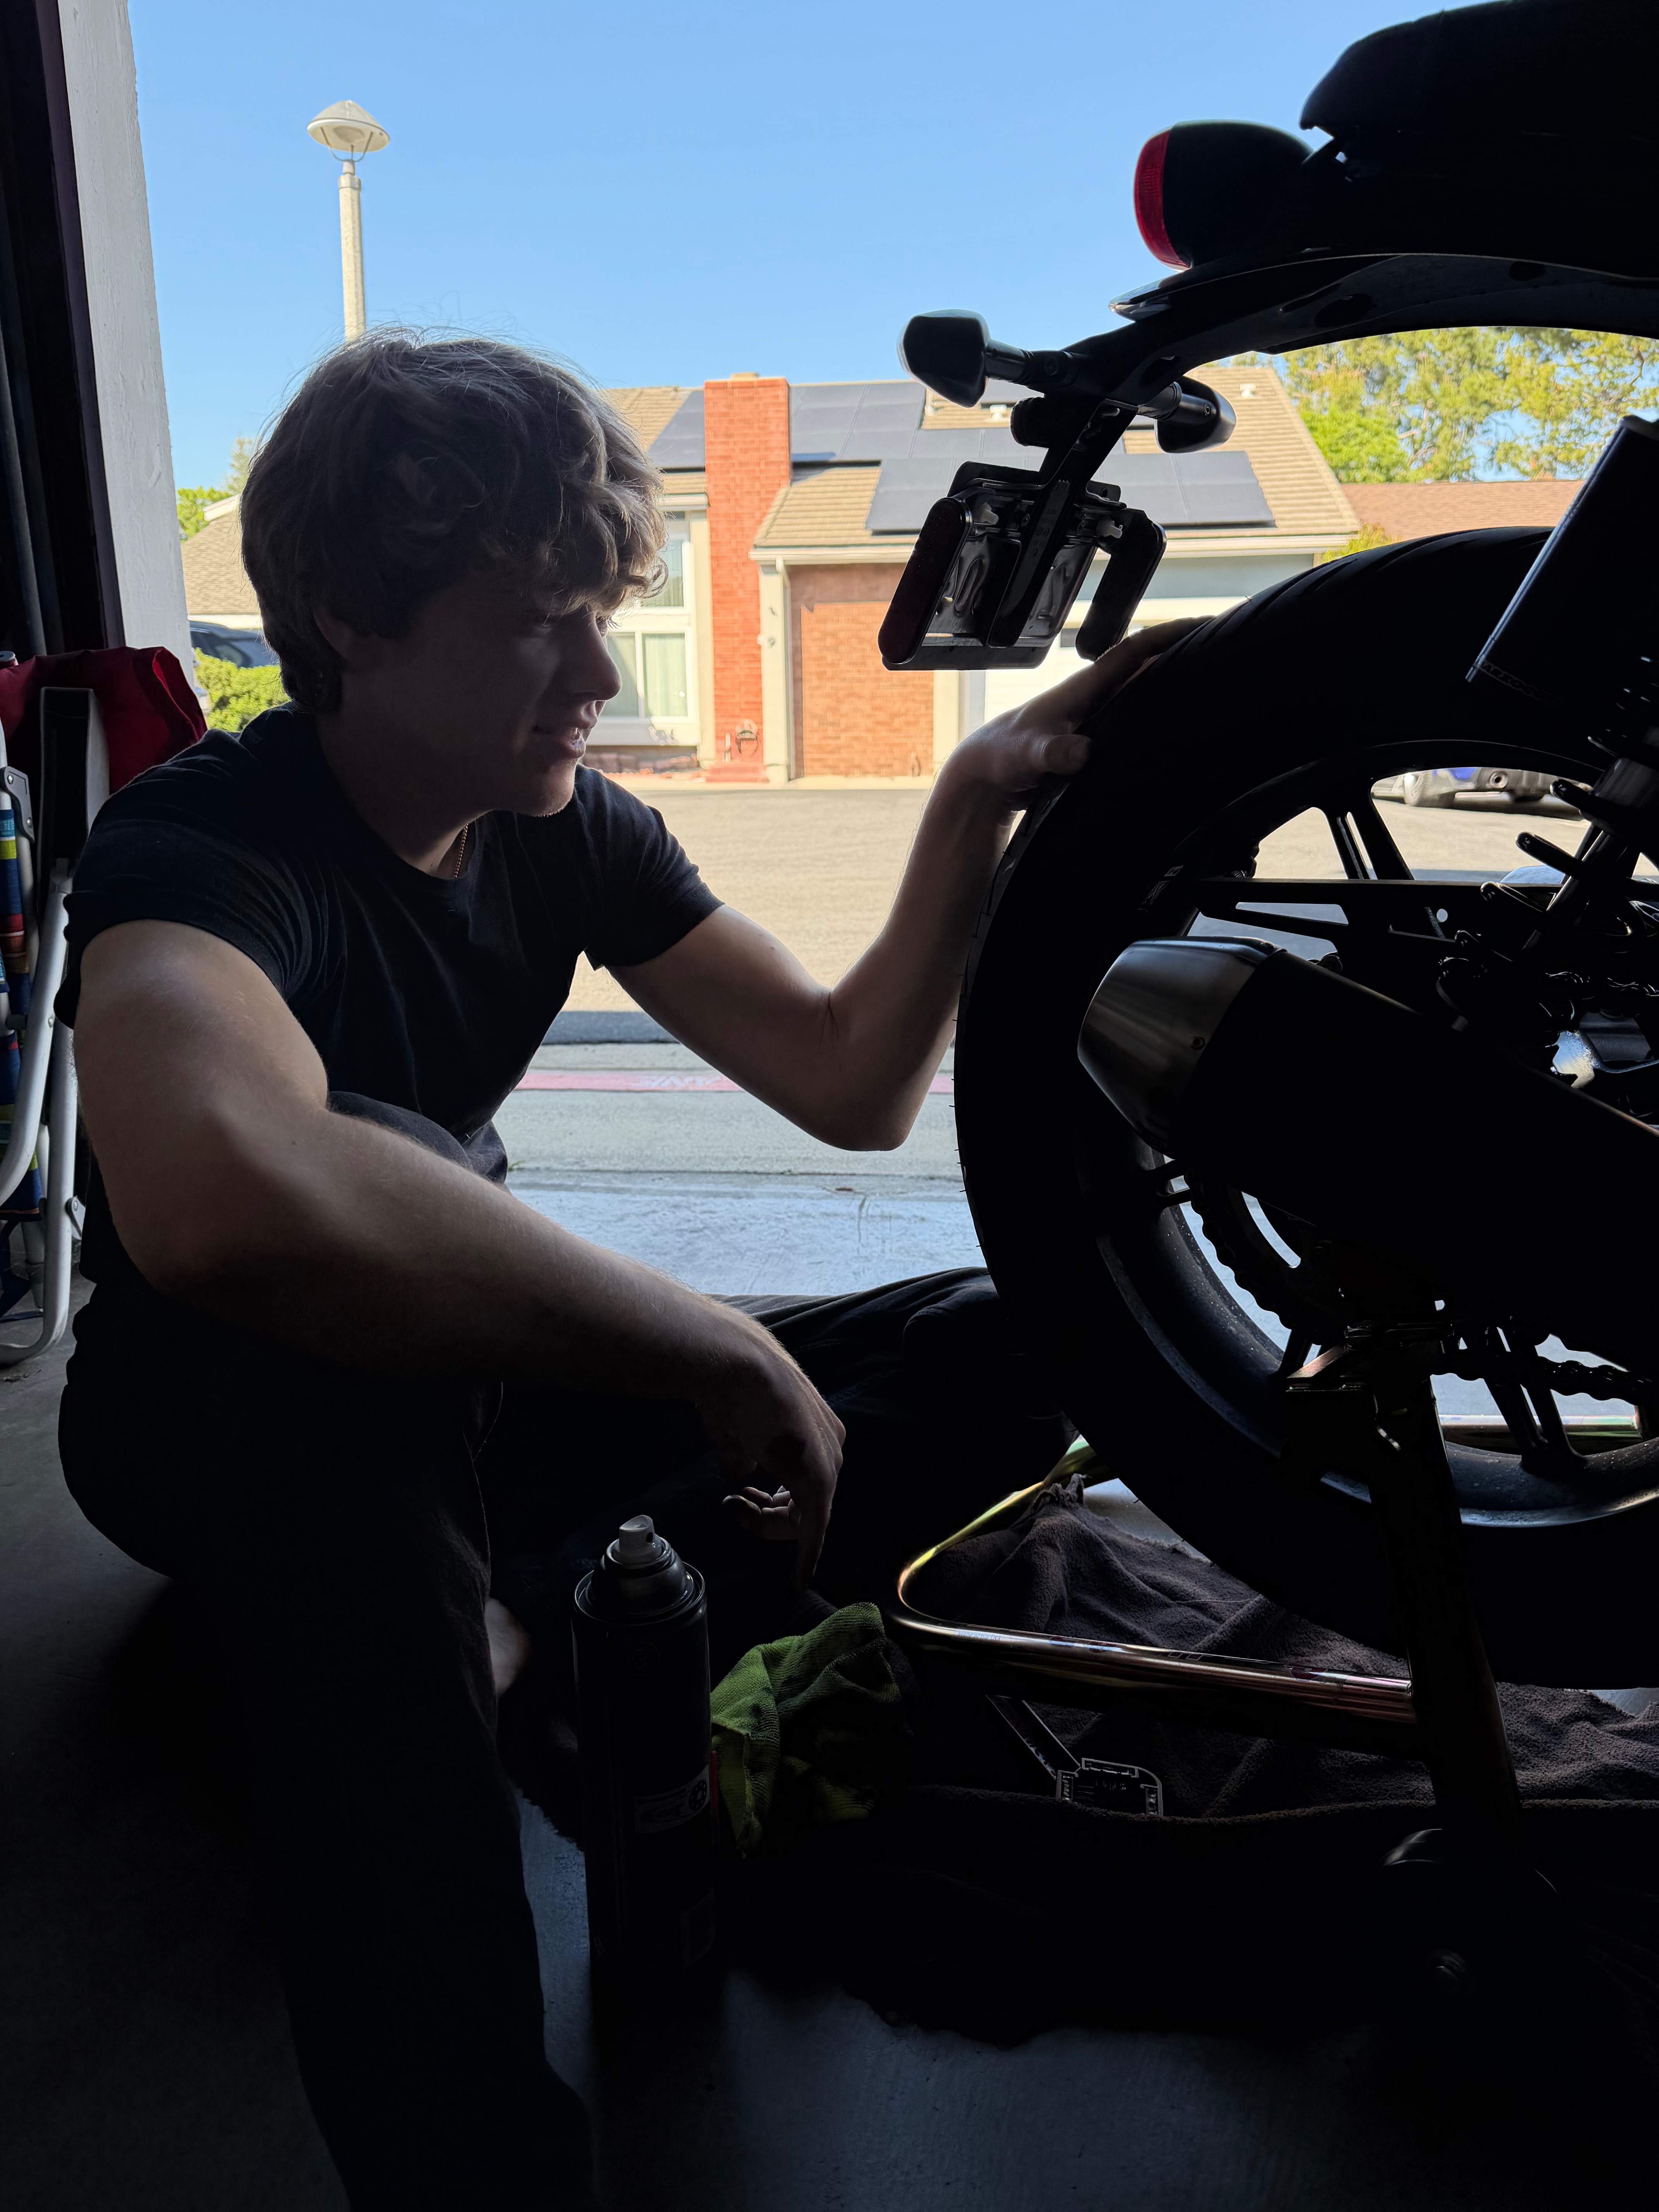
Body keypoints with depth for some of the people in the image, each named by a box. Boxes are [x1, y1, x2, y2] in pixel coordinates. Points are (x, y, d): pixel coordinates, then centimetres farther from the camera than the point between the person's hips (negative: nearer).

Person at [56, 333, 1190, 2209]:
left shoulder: (567, 831, -3)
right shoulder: (199, 843, -25)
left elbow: (851, 1086, -6)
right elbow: (216, 1198, -50)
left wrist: (976, 803, -17)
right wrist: (724, 1354, -43)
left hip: (464, 1393, 5)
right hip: (210, 1421, -4)